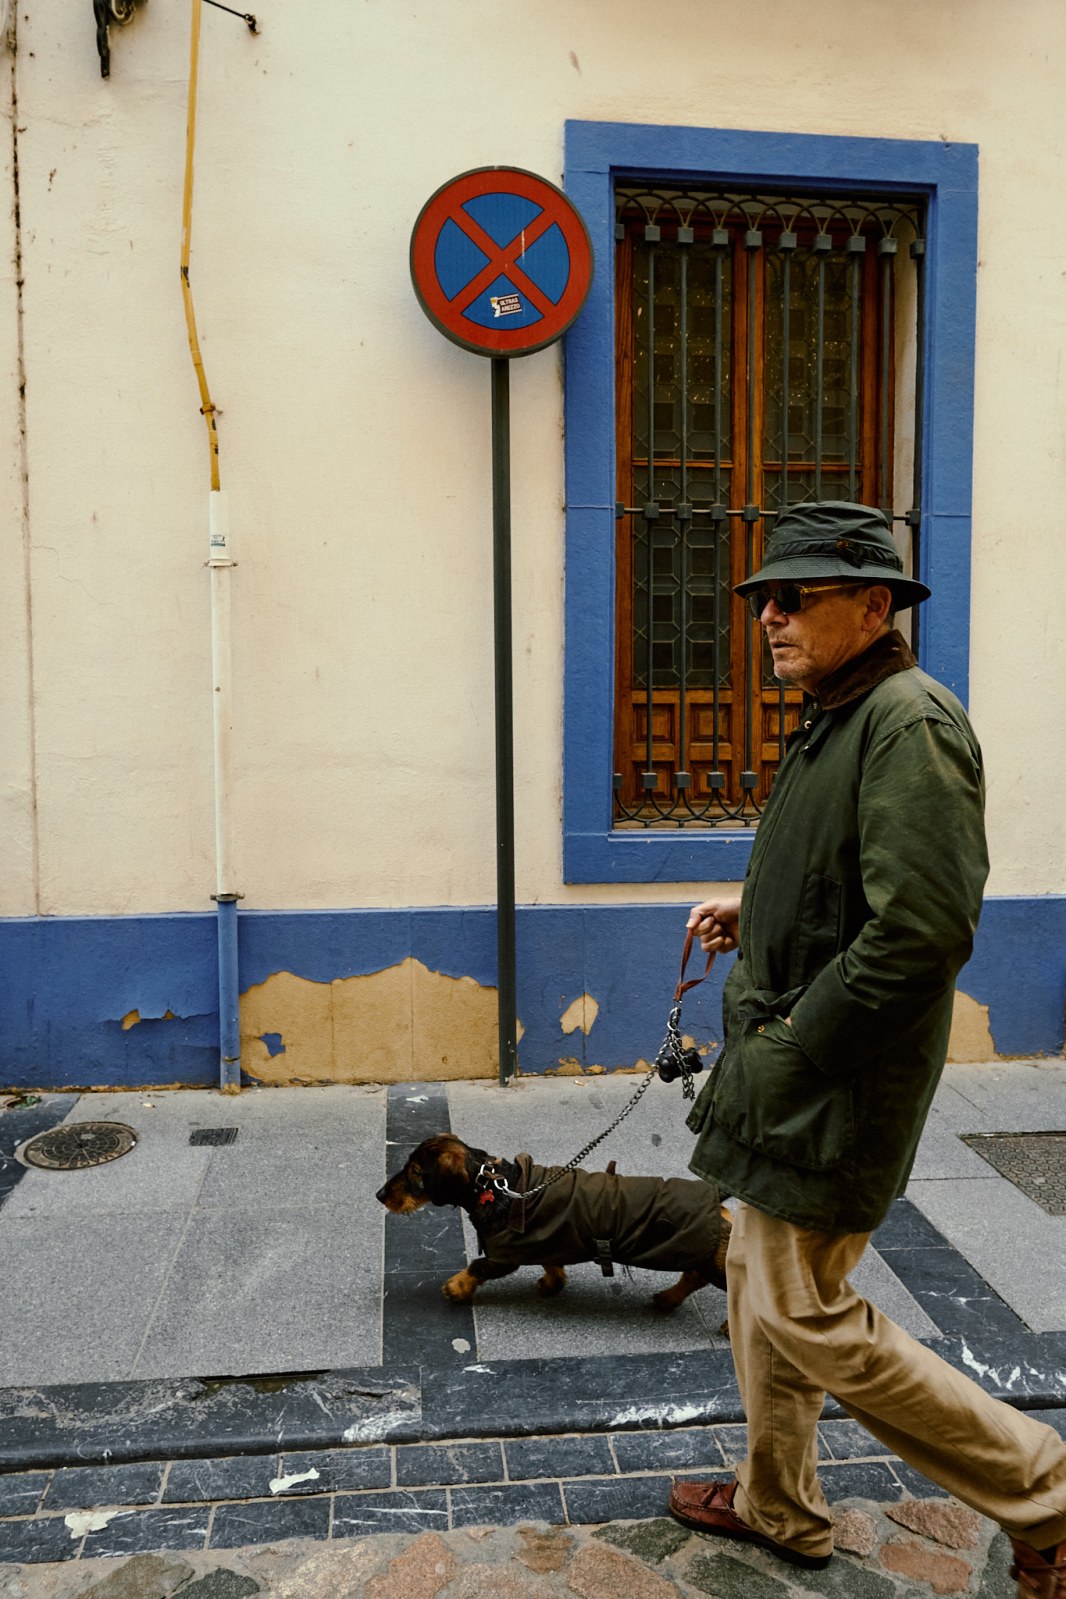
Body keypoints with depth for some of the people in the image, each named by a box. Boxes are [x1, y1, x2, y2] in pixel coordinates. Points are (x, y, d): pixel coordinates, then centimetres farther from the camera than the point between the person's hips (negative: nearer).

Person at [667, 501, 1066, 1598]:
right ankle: (779, 1508, 42)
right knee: (759, 1278, 20)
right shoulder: (833, 720, 12)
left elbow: (921, 929, -28)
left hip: (836, 1081, -10)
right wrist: (754, 911, 7)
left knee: (808, 1320, 1)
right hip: (790, 1065, 10)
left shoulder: (911, 725, -20)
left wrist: (790, 1045, -21)